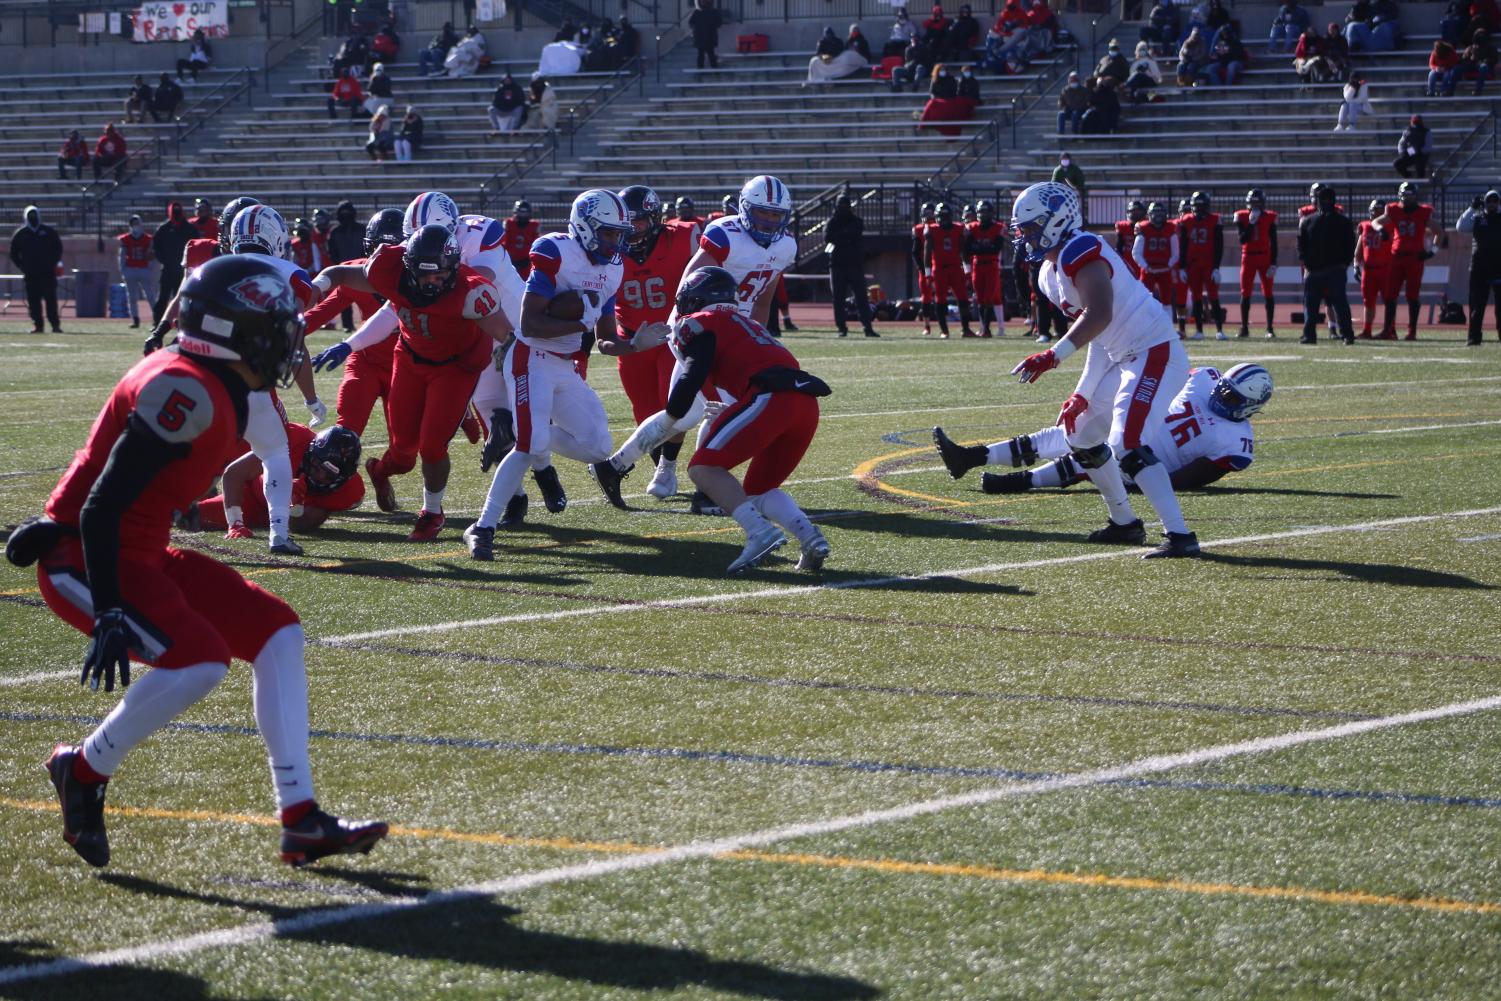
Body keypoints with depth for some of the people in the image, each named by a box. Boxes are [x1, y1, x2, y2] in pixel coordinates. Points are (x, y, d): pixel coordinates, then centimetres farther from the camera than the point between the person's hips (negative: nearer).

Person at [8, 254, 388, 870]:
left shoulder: (224, 395, 9)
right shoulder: (188, 393, -22)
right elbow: (102, 507, -25)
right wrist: (109, 614, -27)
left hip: (142, 554, 11)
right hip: (82, 561, -10)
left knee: (276, 632, 4)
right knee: (200, 660, -27)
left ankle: (300, 821, 2)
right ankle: (84, 770, -3)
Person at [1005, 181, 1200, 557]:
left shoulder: (1080, 254, -17)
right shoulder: (1051, 274, 14)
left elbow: (1099, 316, -33)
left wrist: (1052, 356, -38)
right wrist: (1083, 394, 15)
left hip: (1155, 353, -11)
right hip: (1124, 358, 11)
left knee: (1127, 445, -22)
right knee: (1081, 436, 19)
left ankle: (1180, 536, -24)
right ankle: (1125, 524, 30)